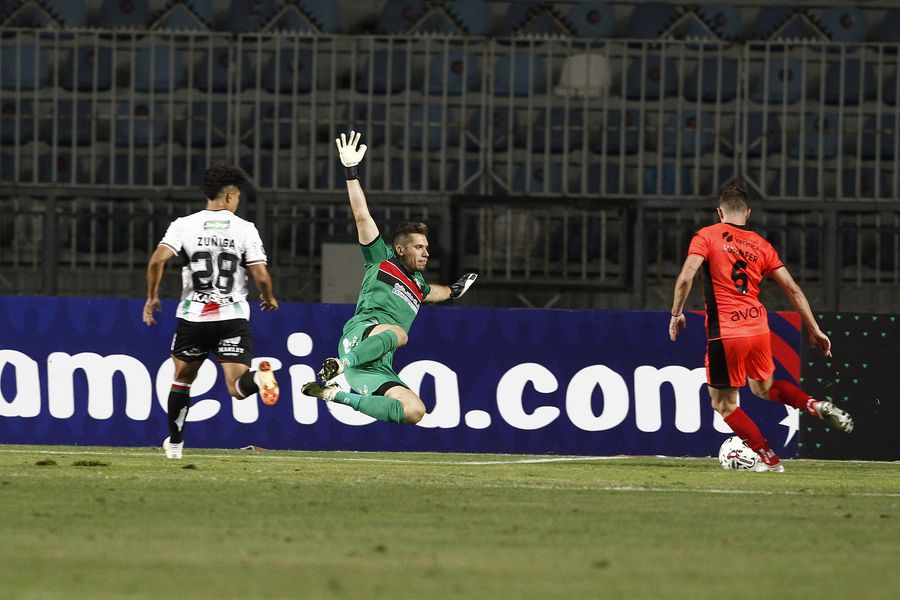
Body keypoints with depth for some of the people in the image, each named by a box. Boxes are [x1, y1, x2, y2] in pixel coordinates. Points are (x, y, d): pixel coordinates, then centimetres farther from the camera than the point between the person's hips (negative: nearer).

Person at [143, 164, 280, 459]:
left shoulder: (183, 225, 0)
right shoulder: (245, 229, 0)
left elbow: (157, 260, -13)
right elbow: (261, 276, -5)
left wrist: (152, 297, 2)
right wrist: (269, 299, 16)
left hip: (194, 316, 1)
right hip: (233, 317, -1)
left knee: (182, 380, 21)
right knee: (237, 387, -7)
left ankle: (175, 443, 28)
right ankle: (260, 377, -41)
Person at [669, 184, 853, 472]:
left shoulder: (706, 236, 0)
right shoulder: (760, 244, 11)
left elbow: (685, 278, -13)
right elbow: (792, 289, 10)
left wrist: (676, 313, 1)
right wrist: (814, 330, 14)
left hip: (724, 334, -5)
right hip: (758, 327, 5)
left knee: (723, 403, 10)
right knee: (764, 387, 27)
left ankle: (768, 458, 6)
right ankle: (817, 406, 4)